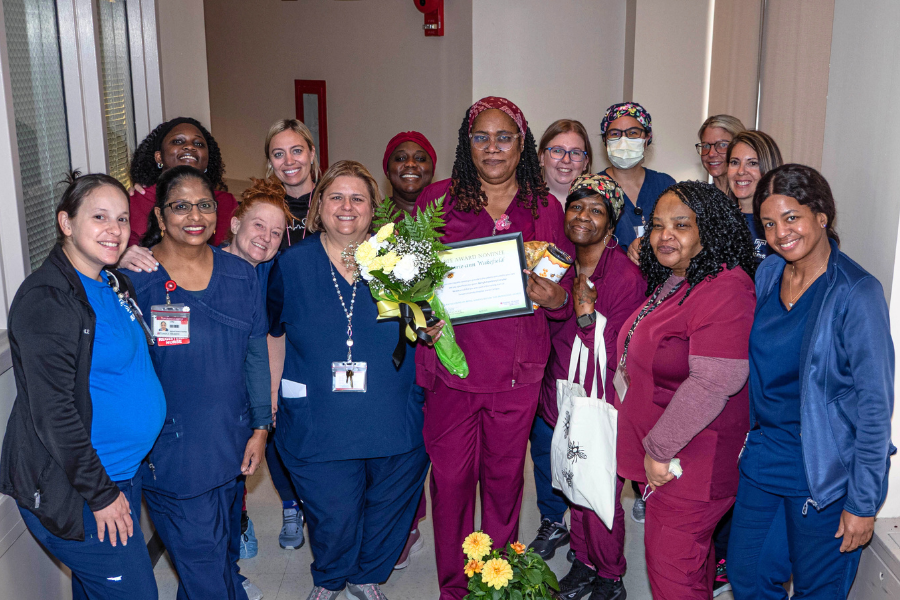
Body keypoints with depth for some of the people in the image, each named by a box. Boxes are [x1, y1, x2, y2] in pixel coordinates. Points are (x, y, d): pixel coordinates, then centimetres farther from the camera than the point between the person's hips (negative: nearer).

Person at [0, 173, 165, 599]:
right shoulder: (47, 299, -19)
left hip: (124, 473, 8)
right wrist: (100, 492, -18)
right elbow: (52, 412, -21)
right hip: (71, 491, -8)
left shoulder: (115, 285, 8)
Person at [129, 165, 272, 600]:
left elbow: (256, 354, 8)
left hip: (232, 444, 4)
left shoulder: (240, 274, 3)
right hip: (169, 450, -4)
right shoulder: (133, 276, -9)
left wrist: (260, 426, 5)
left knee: (225, 549, 19)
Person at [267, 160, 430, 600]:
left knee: (388, 506, 15)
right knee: (333, 516, 5)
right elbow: (274, 334, 10)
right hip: (318, 422, -1)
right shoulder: (291, 263, -1)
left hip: (394, 419, 2)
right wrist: (272, 397, 7)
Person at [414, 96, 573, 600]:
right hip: (451, 362, -1)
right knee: (450, 477, 4)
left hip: (517, 369, 1)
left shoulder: (546, 208, 7)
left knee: (505, 475, 12)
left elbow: (565, 287, 9)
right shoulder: (437, 198, 3)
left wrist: (552, 295, -14)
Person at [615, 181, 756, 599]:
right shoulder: (670, 283, 11)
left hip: (690, 460, -9)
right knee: (693, 554, 24)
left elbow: (712, 383, -28)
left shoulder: (724, 291, -22)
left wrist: (660, 449, -21)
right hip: (659, 453, 9)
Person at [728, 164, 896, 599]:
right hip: (763, 454, 6)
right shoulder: (768, 274, 2)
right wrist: (751, 437, 12)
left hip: (825, 470, -6)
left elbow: (875, 404, -16)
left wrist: (863, 502, -15)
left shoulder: (856, 293, -18)